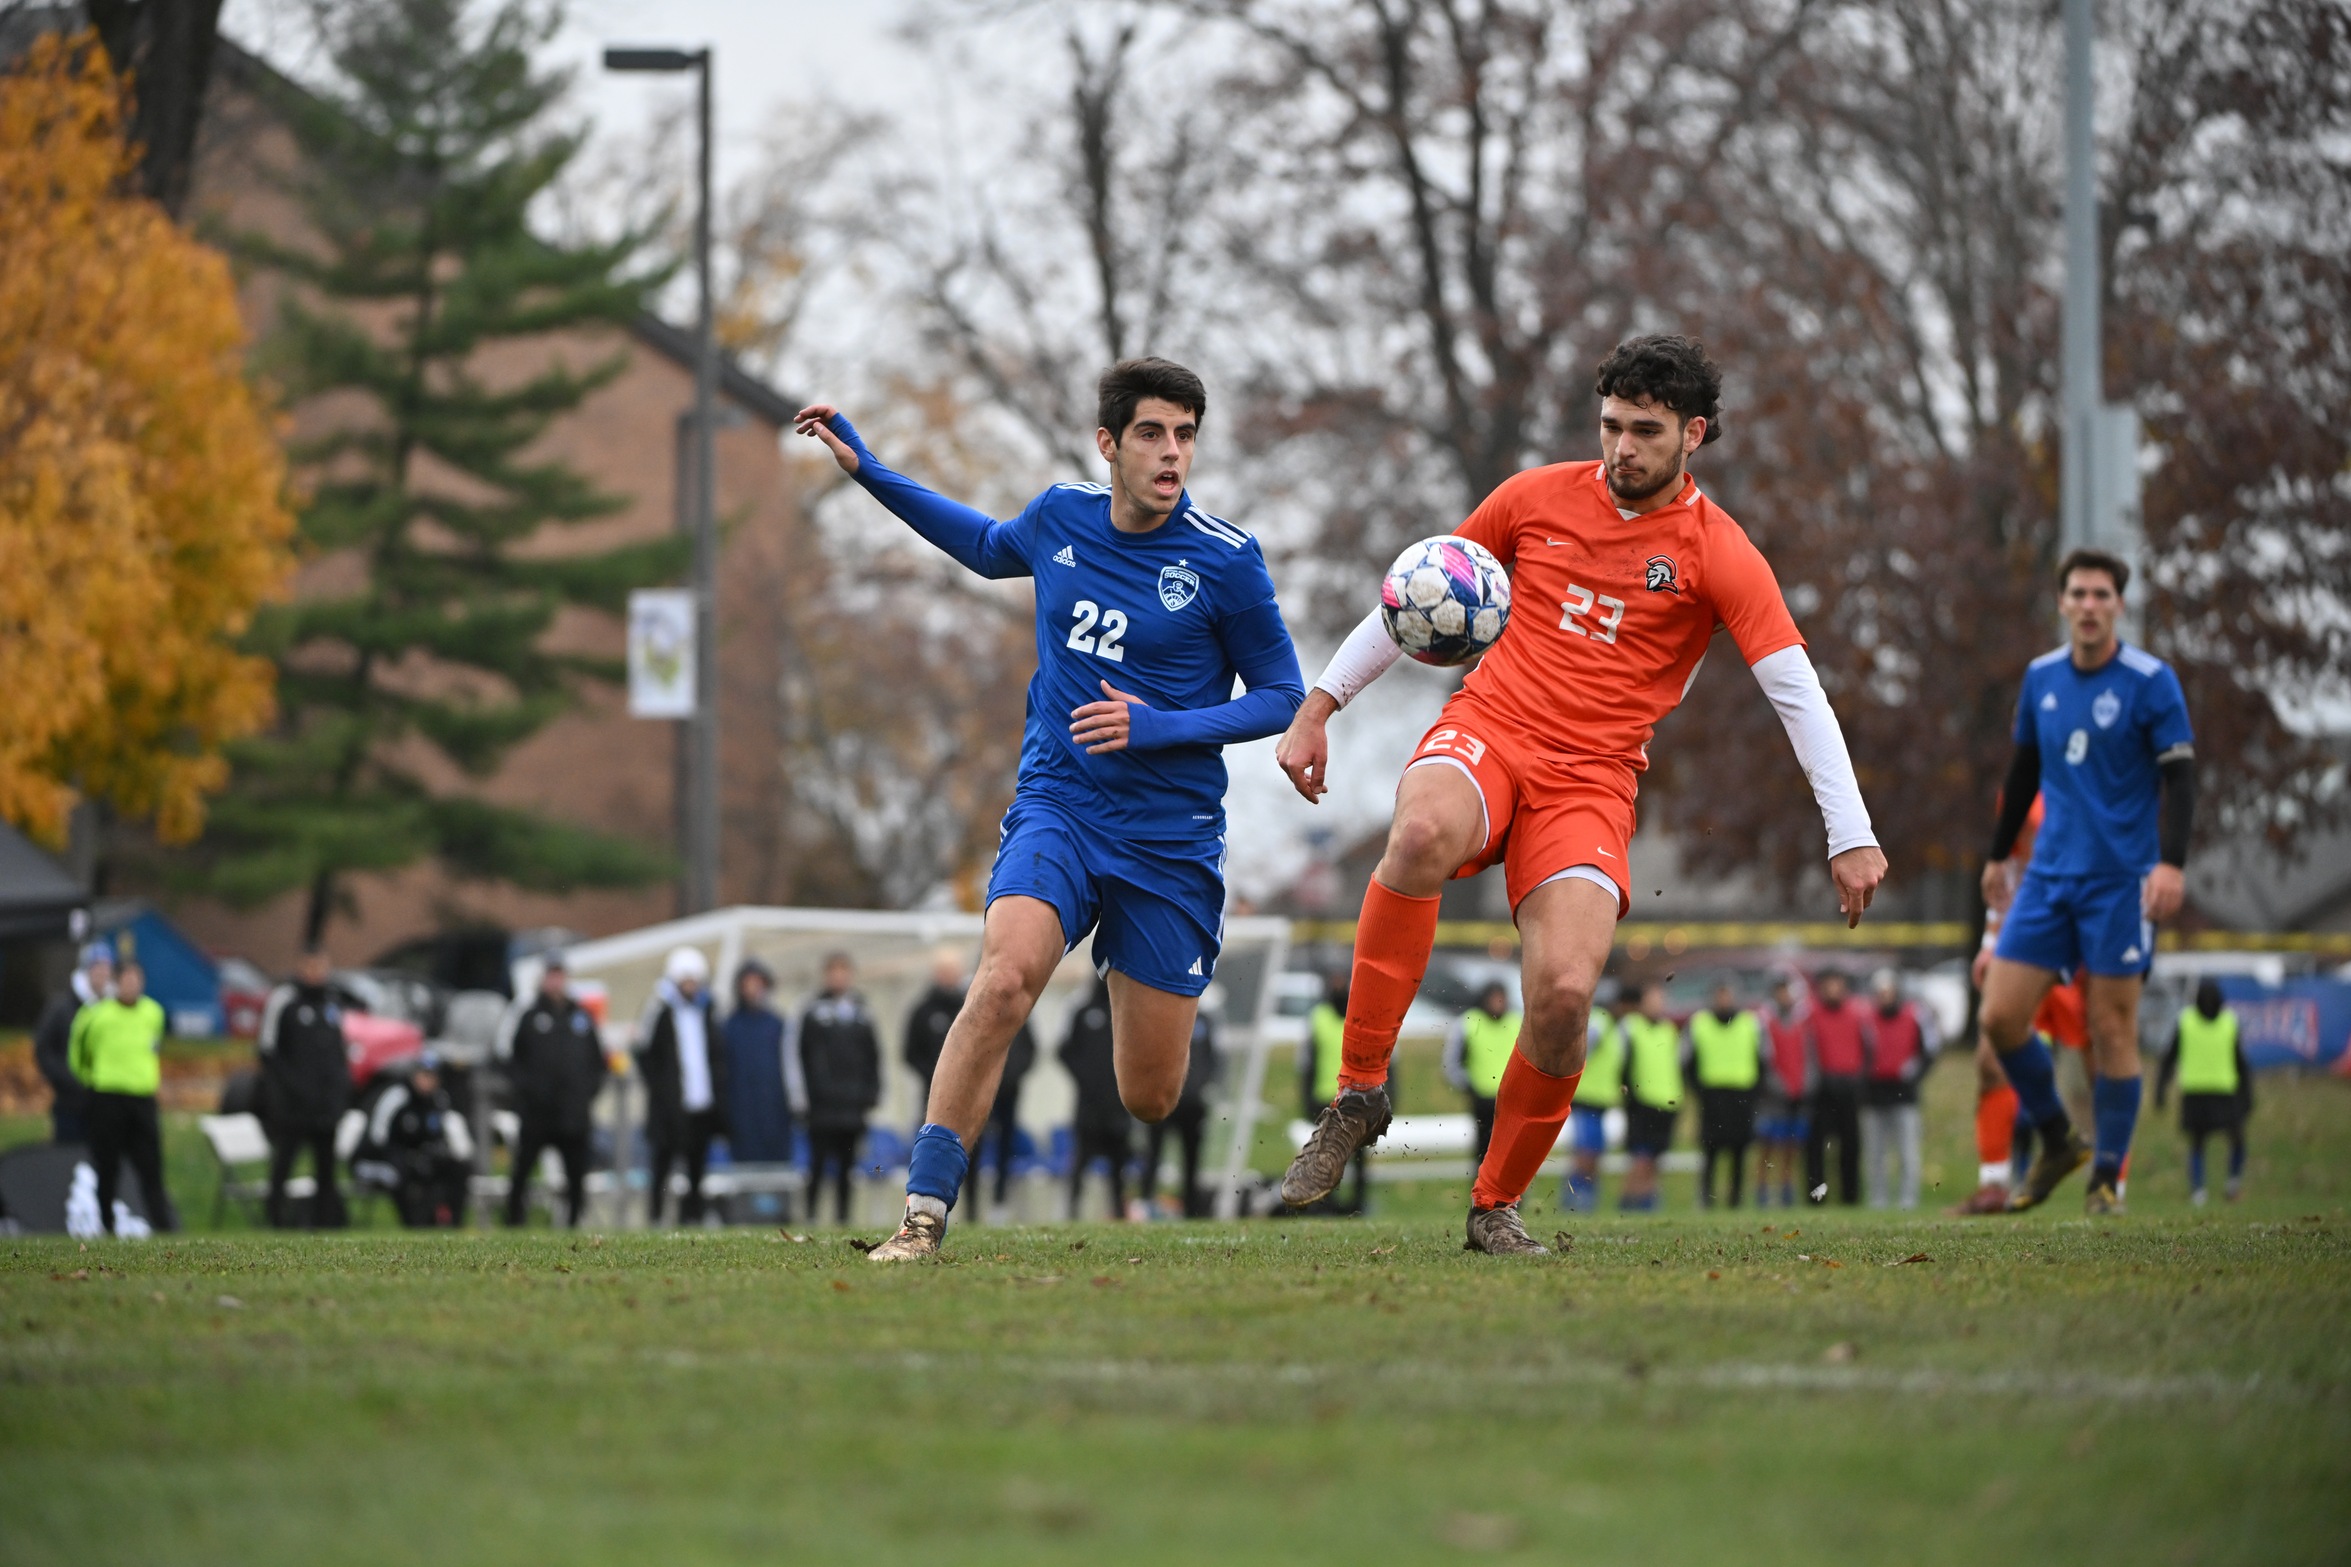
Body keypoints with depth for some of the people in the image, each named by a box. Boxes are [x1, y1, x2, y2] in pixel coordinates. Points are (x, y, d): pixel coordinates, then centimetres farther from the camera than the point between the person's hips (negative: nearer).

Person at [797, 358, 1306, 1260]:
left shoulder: (1225, 560, -8)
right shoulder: (1061, 518, 3)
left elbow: (1280, 696, -1)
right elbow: (989, 549, 27)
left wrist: (1160, 727, -16)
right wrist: (867, 471, 21)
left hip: (1171, 838, -1)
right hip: (1057, 804, 1)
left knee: (1150, 1100, 2)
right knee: (1004, 979, -29)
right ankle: (922, 1217, -26)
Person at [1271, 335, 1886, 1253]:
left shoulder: (1715, 552, 1)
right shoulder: (1537, 498, 8)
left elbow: (1797, 692, -5)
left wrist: (1851, 836, -15)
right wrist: (1318, 709, 15)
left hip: (1591, 780, -1)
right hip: (1486, 731, 1)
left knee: (1565, 990, -22)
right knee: (1424, 835, -37)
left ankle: (1498, 1203, 5)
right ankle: (1360, 1091, -25)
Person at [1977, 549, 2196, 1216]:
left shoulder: (2151, 681, -7)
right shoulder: (2041, 677, 8)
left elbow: (2179, 778, -10)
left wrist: (2172, 863, -23)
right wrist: (1998, 855, 26)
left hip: (2121, 882, -5)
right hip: (2049, 877, 5)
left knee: (2112, 1030, -4)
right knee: (2000, 1016, -3)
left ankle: (2107, 1178, 7)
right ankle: (2057, 1142, 17)